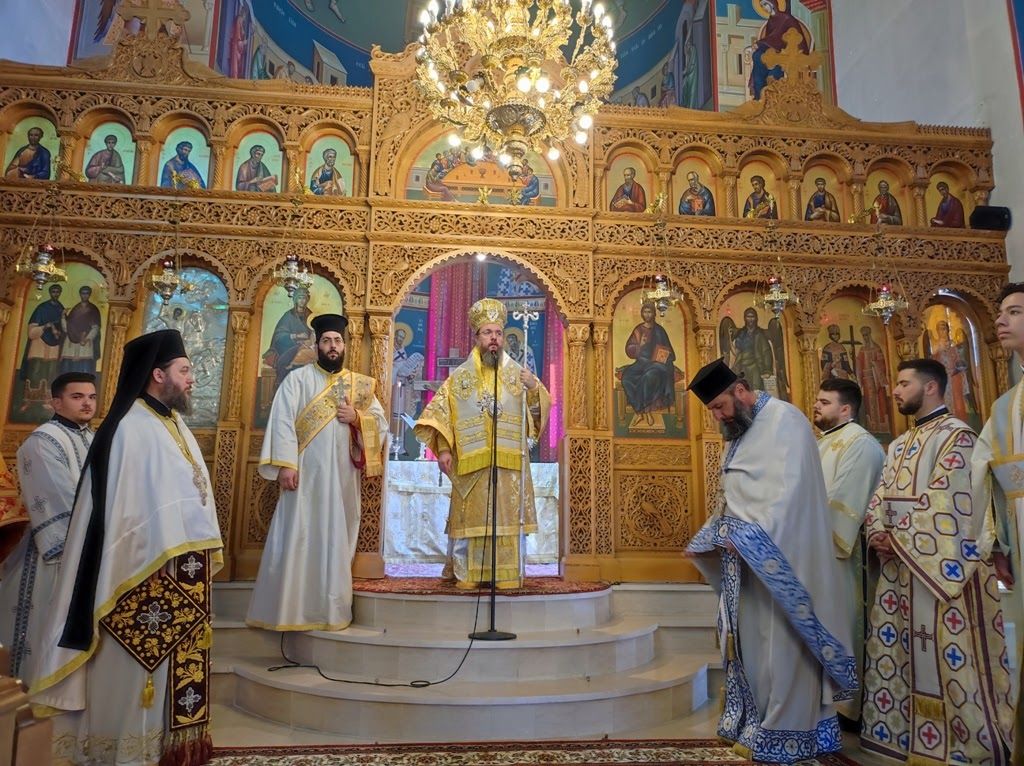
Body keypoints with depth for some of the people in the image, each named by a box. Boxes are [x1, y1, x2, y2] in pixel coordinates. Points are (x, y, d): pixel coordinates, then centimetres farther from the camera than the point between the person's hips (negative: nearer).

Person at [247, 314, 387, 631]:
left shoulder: (360, 384, 14)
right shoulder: (298, 379, 3)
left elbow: (382, 423, 11)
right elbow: (282, 421, -6)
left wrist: (357, 418, -9)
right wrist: (285, 464, -16)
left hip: (343, 477, 3)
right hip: (306, 474, -3)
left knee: (337, 543, 7)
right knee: (297, 540, -2)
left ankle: (332, 610, 15)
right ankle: (288, 609, 7)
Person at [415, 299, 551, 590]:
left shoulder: (518, 372, 8)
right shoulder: (460, 375, 6)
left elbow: (539, 411, 5)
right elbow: (440, 414, 4)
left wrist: (534, 388, -14)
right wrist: (443, 449, -7)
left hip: (510, 463, 1)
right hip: (471, 463, -1)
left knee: (509, 519, 2)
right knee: (470, 519, 2)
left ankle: (508, 576, 11)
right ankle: (466, 575, 13)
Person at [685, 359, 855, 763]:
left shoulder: (784, 420, -11)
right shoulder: (737, 432, 14)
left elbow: (788, 490, -21)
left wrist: (751, 537, -25)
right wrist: (710, 539, 10)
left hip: (778, 556, -8)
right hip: (747, 556, 8)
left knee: (780, 642, 0)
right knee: (749, 639, 12)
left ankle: (783, 732, 12)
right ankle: (754, 719, 25)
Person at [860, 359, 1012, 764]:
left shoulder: (955, 435, -8)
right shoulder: (900, 445, 17)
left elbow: (946, 502, -16)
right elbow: (881, 496, 13)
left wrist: (897, 540, -15)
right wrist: (878, 534, -6)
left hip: (943, 565, -8)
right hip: (901, 564, 8)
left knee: (949, 658, -2)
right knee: (893, 651, 12)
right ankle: (899, 732, 23)